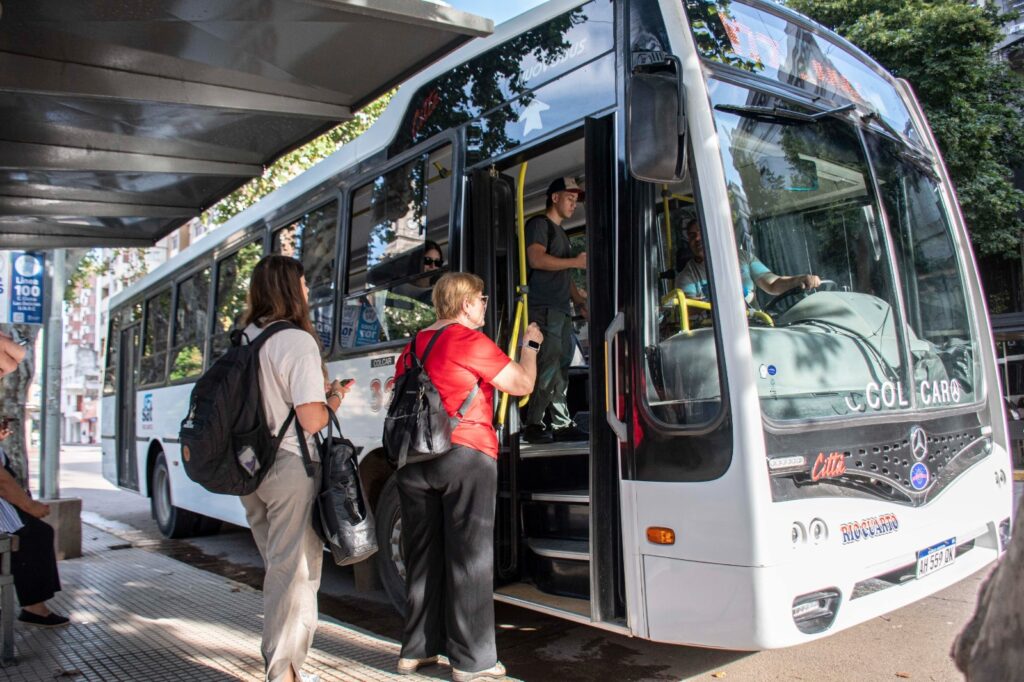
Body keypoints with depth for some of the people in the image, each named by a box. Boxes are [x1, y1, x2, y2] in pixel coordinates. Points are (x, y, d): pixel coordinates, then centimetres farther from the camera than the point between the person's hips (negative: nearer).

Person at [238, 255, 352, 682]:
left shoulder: (244, 340, 8)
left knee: (278, 567, 20)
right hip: (291, 469, -8)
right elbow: (312, 419, -18)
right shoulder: (297, 341, -14)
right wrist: (335, 397, 1)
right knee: (296, 571, 4)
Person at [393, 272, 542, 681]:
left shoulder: (412, 346, 15)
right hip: (465, 458, -7)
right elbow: (521, 384, -4)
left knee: (422, 555, 14)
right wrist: (530, 345, 12)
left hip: (414, 461, 7)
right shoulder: (469, 341, -7)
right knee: (469, 558, 1)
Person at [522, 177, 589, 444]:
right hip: (544, 307, -10)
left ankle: (563, 425, 12)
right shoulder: (539, 224, -1)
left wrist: (580, 300, 17)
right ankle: (533, 425, -9)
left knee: (561, 368, 8)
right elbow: (536, 259, -17)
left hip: (562, 309, 10)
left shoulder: (561, 233, 28)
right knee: (548, 366, -14)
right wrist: (576, 261, -13)